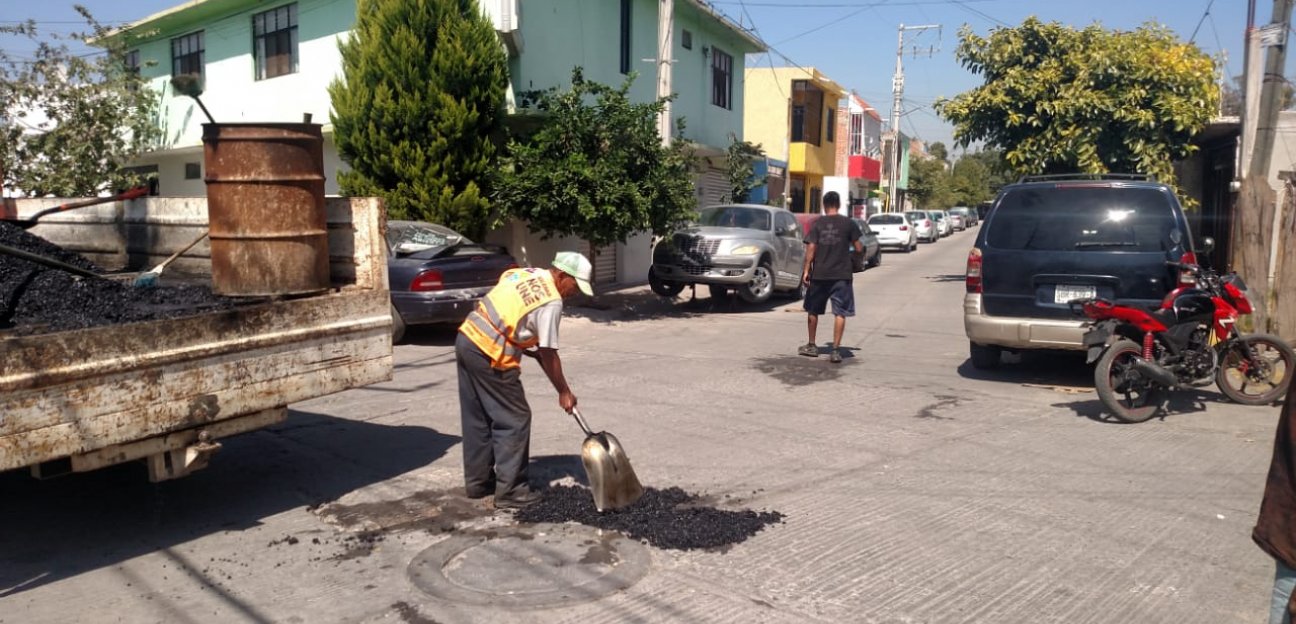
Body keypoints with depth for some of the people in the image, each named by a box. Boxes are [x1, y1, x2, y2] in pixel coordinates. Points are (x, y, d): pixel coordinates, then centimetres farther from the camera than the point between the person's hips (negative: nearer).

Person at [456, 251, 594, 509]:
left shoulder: (524, 273, 13)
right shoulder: (551, 302, -12)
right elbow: (548, 354, -10)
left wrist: (524, 344, 21)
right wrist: (564, 392, 0)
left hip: (466, 339, 9)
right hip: (490, 356, -9)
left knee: (477, 419, 17)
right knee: (514, 420, 2)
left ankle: (478, 482, 28)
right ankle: (509, 490, 5)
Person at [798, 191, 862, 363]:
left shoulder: (817, 224, 0)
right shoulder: (848, 223, -2)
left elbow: (811, 248, -7)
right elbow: (859, 248, 0)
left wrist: (806, 270, -3)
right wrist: (861, 247, 22)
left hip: (819, 274, 1)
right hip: (841, 275, -1)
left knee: (813, 310, 16)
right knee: (840, 312, 2)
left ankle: (812, 346, 25)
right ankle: (835, 350, -3)